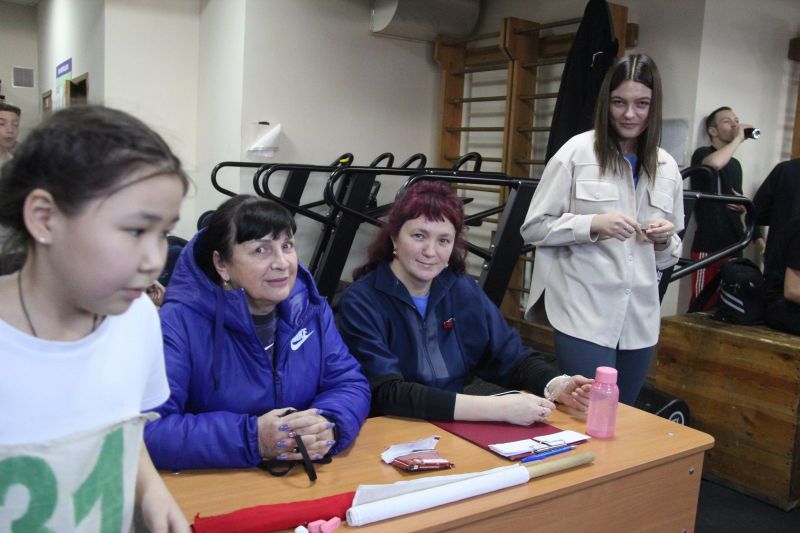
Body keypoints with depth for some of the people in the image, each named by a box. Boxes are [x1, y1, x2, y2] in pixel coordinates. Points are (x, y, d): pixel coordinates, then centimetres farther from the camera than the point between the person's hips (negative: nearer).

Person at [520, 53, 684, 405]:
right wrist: (593, 225, -18)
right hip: (584, 315, -5)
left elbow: (667, 258, 16)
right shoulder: (578, 152, -4)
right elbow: (533, 228, -5)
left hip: (640, 319, 5)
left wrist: (666, 240, -7)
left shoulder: (667, 167, 9)